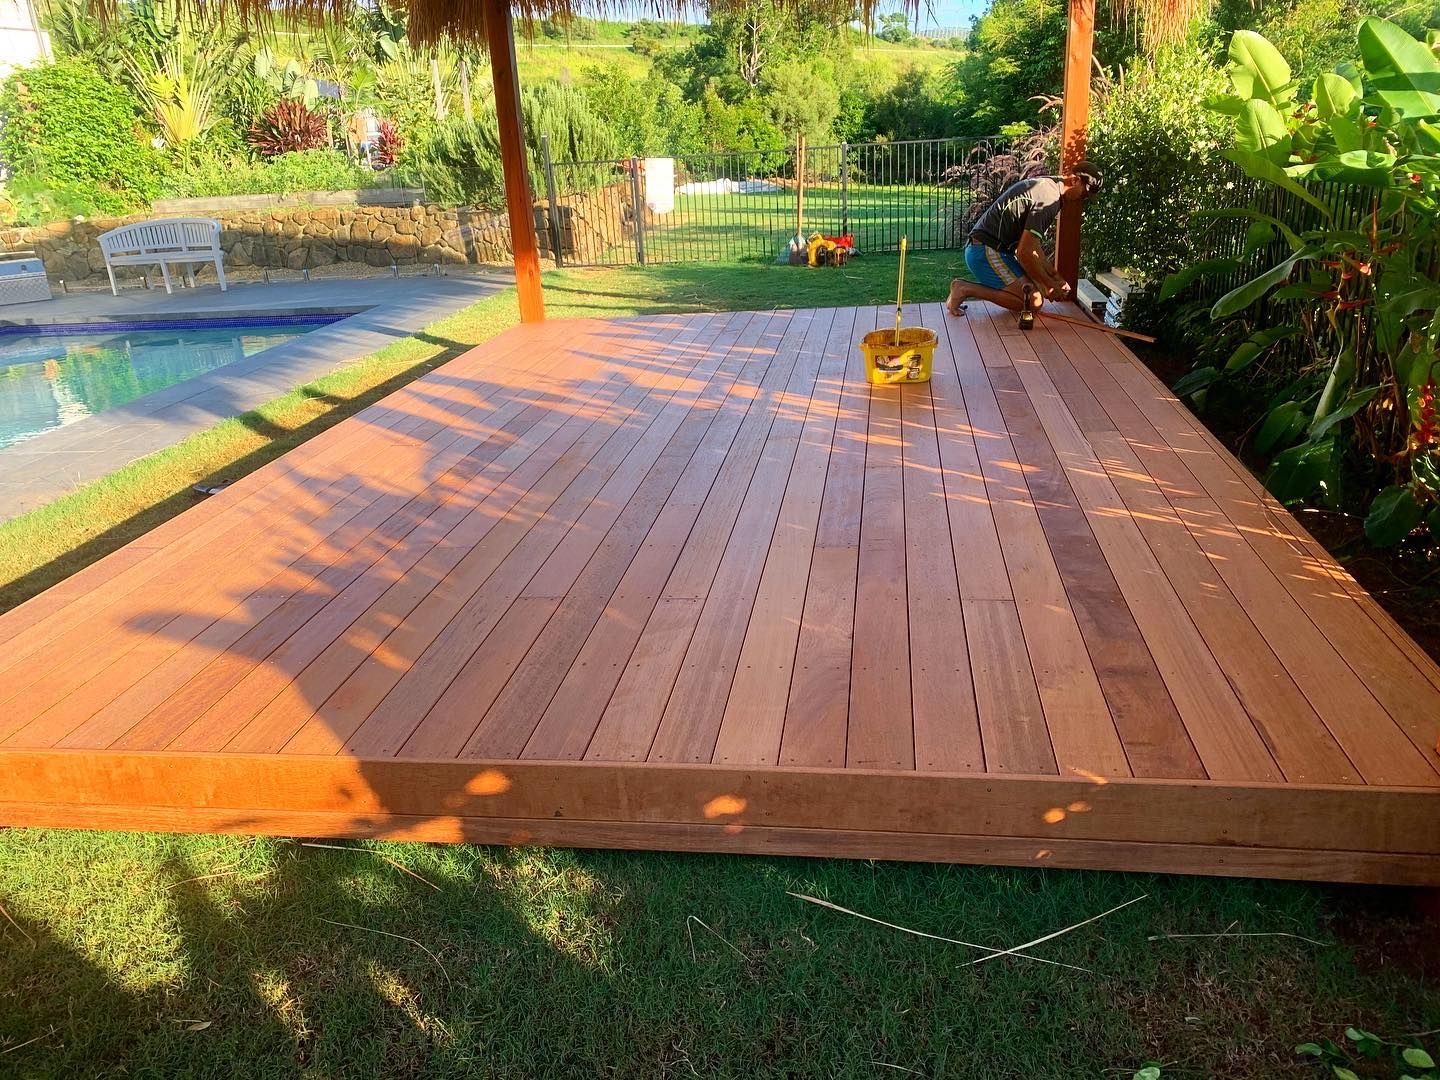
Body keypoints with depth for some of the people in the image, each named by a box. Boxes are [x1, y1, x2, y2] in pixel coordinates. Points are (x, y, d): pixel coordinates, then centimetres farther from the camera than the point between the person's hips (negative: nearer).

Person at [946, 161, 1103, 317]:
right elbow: (1025, 252, -21)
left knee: (1036, 290, 11)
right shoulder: (1049, 198, -16)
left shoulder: (1043, 184, 17)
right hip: (987, 251, -11)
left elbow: (1032, 244, 22)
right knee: (1034, 301, -15)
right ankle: (966, 289, -12)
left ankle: (967, 288, 6)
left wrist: (1055, 277, 15)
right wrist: (1049, 284, -8)